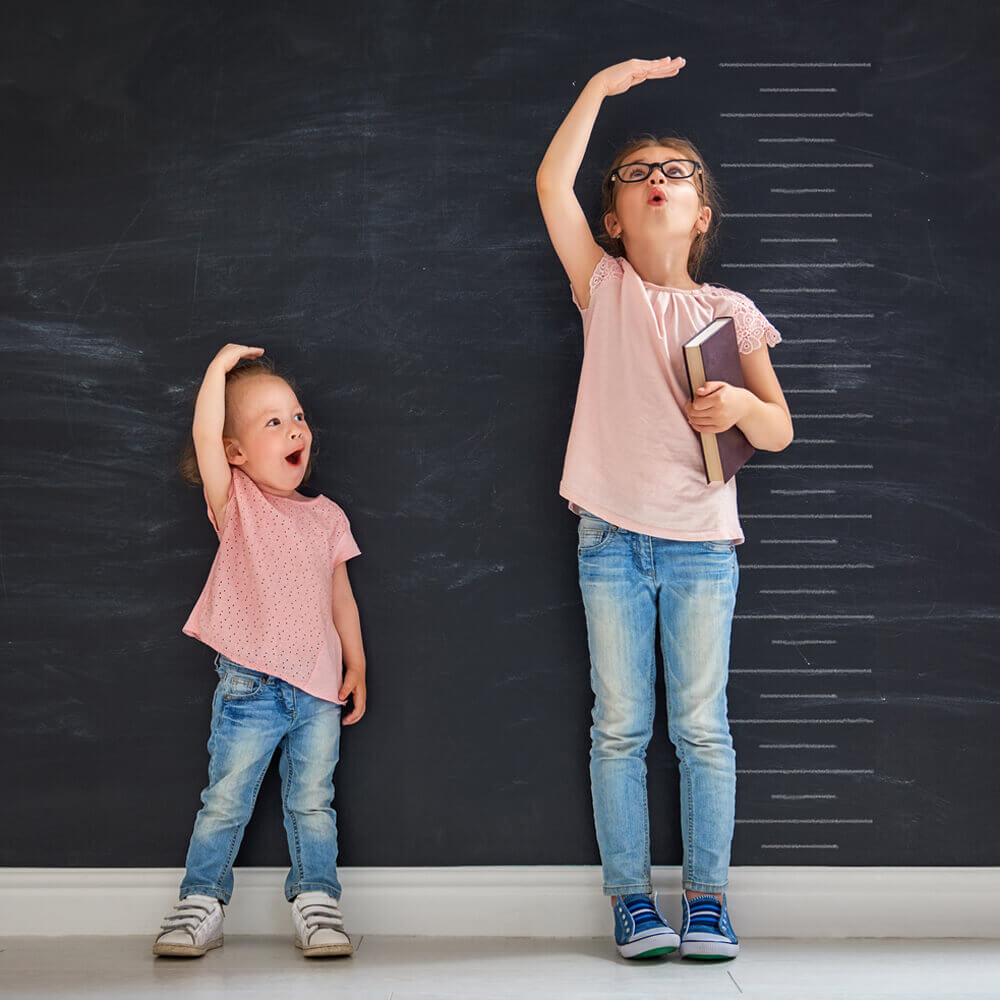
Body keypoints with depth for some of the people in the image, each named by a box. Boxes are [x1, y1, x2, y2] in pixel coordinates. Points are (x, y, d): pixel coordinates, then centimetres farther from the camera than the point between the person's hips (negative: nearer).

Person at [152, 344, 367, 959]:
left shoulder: (327, 517, 12)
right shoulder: (237, 504, 1)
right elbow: (205, 437, -16)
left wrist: (356, 665, 13)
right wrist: (221, 366, -12)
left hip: (318, 687, 3)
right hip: (250, 683, -3)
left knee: (313, 803, 5)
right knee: (225, 801, 2)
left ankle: (316, 901, 15)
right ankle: (202, 903, 13)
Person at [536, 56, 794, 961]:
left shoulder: (730, 314, 5)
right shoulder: (605, 290, 5)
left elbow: (780, 431, 6)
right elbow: (552, 183, -7)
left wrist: (742, 406, -16)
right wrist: (604, 87, -4)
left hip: (701, 545, 0)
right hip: (613, 540, 0)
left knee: (702, 728, 2)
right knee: (620, 728, 3)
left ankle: (706, 896, 12)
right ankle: (630, 896, 12)